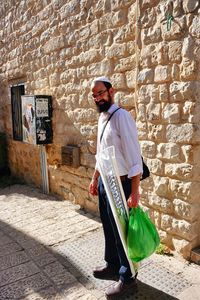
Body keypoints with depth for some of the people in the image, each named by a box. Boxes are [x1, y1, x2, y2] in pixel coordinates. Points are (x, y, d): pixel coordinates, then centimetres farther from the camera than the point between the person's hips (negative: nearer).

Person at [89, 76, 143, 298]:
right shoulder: (102, 117, 9)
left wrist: (134, 192, -23)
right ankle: (112, 265, 44)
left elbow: (133, 155, -22)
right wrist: (95, 179, 19)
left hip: (120, 184, -8)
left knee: (121, 230, 6)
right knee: (108, 227, 22)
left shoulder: (121, 116, -18)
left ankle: (127, 277, 28)